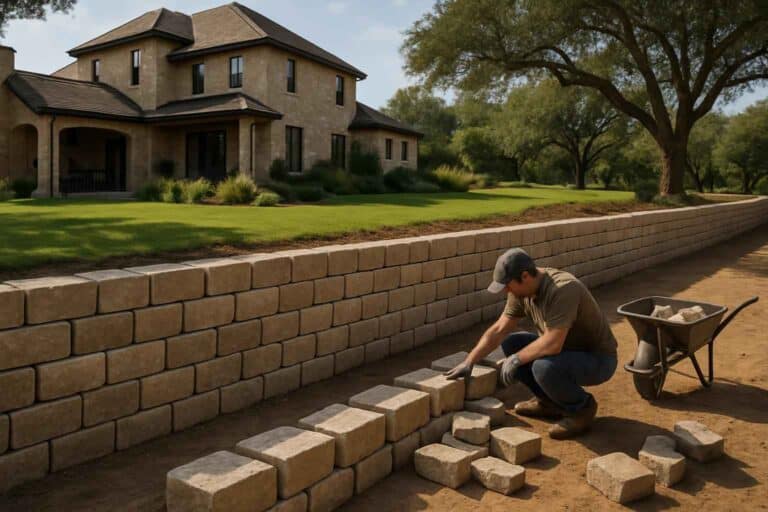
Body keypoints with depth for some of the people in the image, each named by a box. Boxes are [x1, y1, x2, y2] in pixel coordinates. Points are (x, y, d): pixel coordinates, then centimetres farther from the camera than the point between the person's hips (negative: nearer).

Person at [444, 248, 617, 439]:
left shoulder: (562, 289, -32)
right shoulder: (522, 290, -6)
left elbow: (552, 344, -36)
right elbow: (498, 331, -1)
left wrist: (516, 359, -22)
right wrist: (469, 362, -7)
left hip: (597, 359, -8)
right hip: (568, 349, 8)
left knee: (544, 367, -34)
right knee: (510, 343, 0)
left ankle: (582, 407, -4)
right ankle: (549, 401, 11)